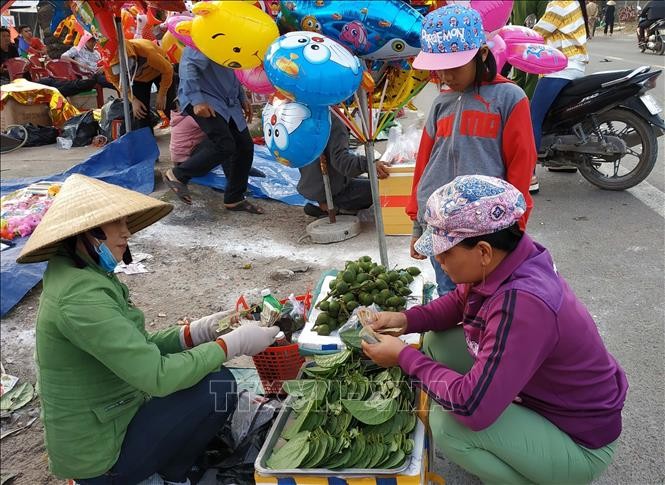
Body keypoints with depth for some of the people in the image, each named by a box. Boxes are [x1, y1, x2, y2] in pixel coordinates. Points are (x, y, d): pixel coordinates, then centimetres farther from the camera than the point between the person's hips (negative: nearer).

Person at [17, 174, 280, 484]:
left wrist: (195, 334, -5)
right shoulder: (81, 296, -27)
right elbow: (157, 376, -30)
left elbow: (137, 349, 8)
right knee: (219, 387, -17)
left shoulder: (85, 274, 5)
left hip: (109, 418, 9)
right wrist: (232, 344, -20)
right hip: (99, 455, -9)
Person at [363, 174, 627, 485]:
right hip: (536, 391, 8)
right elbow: (460, 301, 8)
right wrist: (407, 320, -9)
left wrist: (405, 357, -24)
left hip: (579, 441, -8)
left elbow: (471, 407, -37)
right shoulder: (503, 262, -13)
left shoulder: (522, 304, -38)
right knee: (438, 342, 1)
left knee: (447, 424, -26)